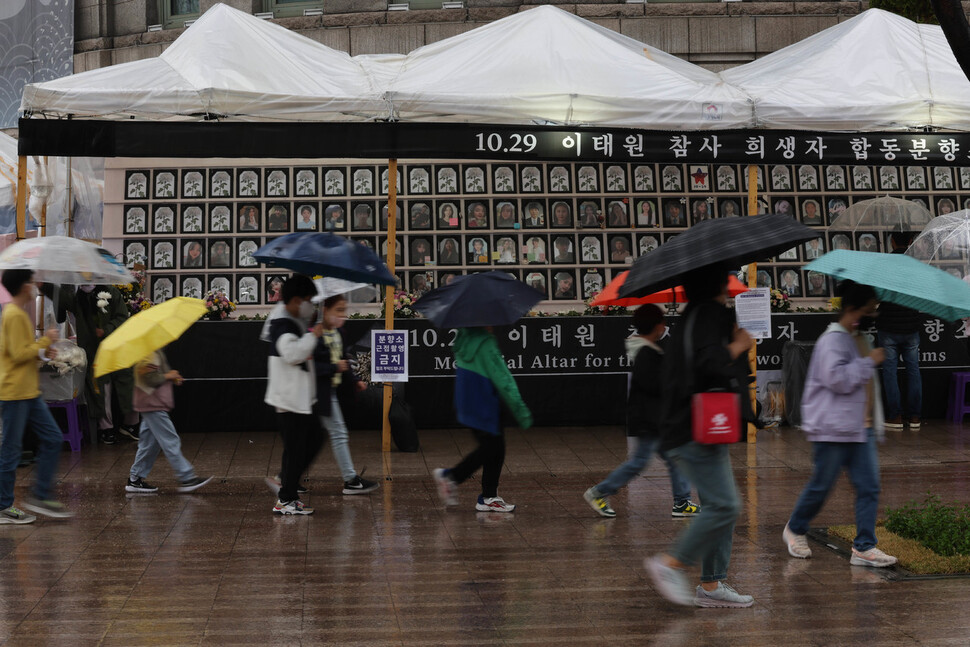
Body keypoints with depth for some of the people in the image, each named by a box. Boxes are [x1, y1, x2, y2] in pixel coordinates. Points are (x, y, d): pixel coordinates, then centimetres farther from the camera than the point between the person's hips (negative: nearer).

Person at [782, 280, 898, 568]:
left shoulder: (861, 338, 18)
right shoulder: (832, 340, -12)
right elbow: (836, 378, -26)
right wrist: (869, 362, -18)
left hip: (861, 428, 8)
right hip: (833, 429, -8)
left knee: (869, 487, 0)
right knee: (821, 486, 2)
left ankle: (863, 547, 3)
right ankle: (795, 529, 24)